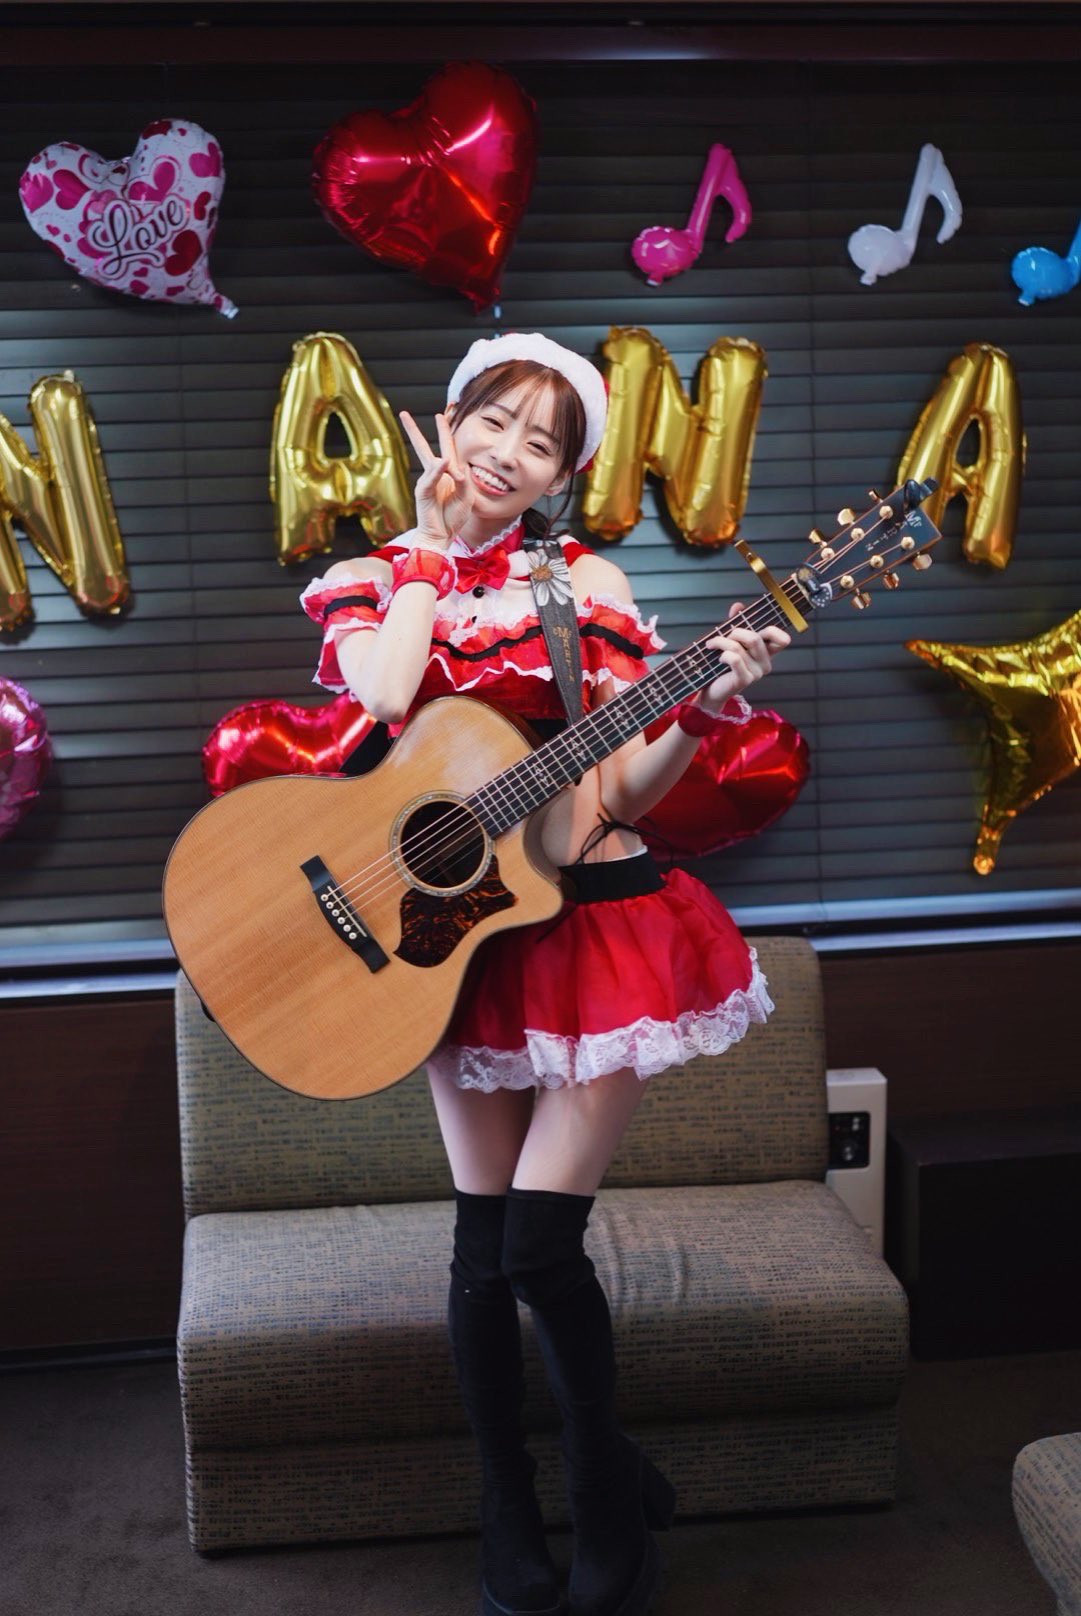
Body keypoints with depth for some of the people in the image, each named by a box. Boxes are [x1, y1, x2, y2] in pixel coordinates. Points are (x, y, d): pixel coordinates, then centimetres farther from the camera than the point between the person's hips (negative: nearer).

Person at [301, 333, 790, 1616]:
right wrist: (432, 547, -8)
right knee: (484, 1242, 5)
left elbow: (625, 792, -3)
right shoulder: (375, 584, 6)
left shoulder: (584, 584, 1)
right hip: (458, 929, 2)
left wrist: (711, 705, -19)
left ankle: (612, 1506, 20)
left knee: (540, 1240, -6)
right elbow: (376, 704, -18)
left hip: (592, 921, -2)